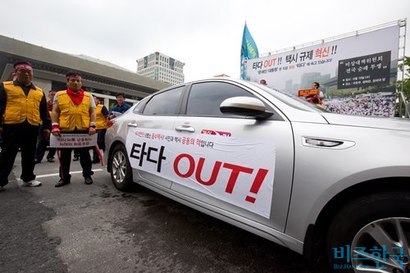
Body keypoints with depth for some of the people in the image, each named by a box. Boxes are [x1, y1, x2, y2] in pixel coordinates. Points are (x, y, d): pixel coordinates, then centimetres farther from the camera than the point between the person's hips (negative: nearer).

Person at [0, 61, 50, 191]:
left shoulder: (39, 92, 15)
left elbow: (44, 111, 14)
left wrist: (47, 126, 8)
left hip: (32, 127, 3)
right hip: (12, 125, -2)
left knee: (29, 154, 10)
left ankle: (28, 178, 21)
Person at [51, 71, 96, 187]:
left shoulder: (88, 96, 9)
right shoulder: (59, 95, 10)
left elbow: (92, 112, 6)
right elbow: (55, 112, 7)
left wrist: (92, 126, -6)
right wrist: (55, 126, -5)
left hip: (84, 130, -1)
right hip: (65, 130, 1)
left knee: (85, 154, 7)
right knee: (65, 156, 8)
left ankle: (87, 175, 18)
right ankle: (64, 177, 21)